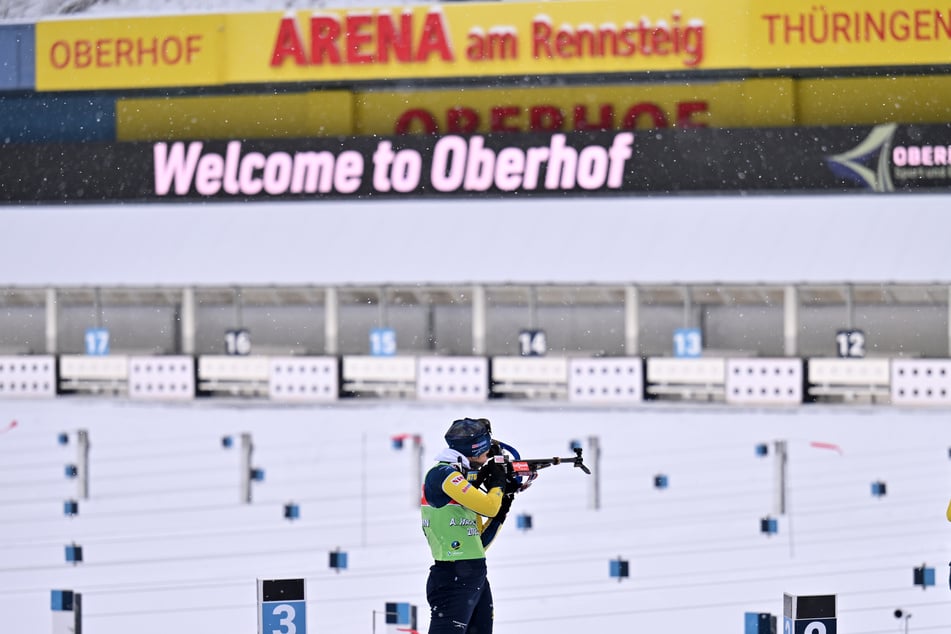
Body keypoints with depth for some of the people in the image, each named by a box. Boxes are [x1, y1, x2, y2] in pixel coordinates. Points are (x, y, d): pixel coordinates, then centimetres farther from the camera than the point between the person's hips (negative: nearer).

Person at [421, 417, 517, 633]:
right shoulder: (443, 474, -10)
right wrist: (498, 484, 2)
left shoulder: (461, 478, 17)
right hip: (453, 581, -10)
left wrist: (503, 502, 11)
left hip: (476, 581, 10)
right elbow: (488, 506, -19)